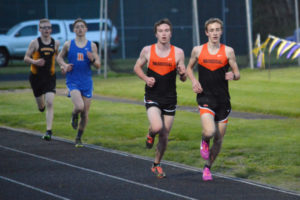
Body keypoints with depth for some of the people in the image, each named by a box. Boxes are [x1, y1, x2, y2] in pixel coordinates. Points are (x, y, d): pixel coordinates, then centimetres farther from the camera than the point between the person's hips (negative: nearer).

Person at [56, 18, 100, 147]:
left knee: (85, 114, 4)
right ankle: (74, 117, 12)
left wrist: (93, 59, -17)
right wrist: (64, 66, -5)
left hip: (87, 82, 2)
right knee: (79, 106, -25)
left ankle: (79, 138, 22)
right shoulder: (68, 44, 2)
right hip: (73, 82, -2)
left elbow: (98, 65, 5)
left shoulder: (92, 46, 4)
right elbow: (59, 57, 16)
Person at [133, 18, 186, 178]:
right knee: (157, 127, -25)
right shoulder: (147, 51, -2)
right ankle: (150, 134, 13)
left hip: (170, 99, 2)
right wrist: (146, 78, -7)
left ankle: (157, 165, 27)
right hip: (152, 97, -2)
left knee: (165, 136, 6)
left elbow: (183, 79, 5)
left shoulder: (178, 53, 0)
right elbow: (137, 67, 12)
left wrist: (183, 73, -19)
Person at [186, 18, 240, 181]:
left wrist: (233, 75, -16)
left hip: (223, 100, 2)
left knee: (219, 139, 5)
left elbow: (237, 74, 8)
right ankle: (204, 142, 12)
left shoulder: (228, 51, 2)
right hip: (205, 98, -2)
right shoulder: (198, 51, 3)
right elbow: (189, 68, 19)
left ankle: (207, 167, 27)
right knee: (210, 132, -25)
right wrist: (194, 81, -1)